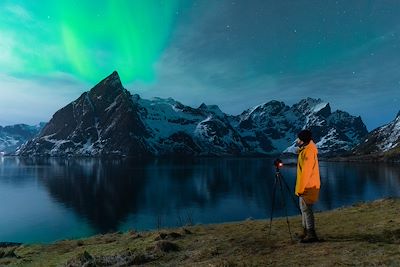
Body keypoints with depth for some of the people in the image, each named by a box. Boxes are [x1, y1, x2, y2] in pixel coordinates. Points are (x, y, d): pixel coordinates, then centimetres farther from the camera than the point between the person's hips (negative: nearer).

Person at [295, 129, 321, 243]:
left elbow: (306, 172, -21)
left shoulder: (308, 152, -20)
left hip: (308, 187, -10)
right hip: (306, 186, 10)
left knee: (306, 209, -4)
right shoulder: (305, 150, 10)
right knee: (304, 209, 16)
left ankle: (311, 235, 3)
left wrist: (300, 189, -20)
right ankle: (306, 232, 25)